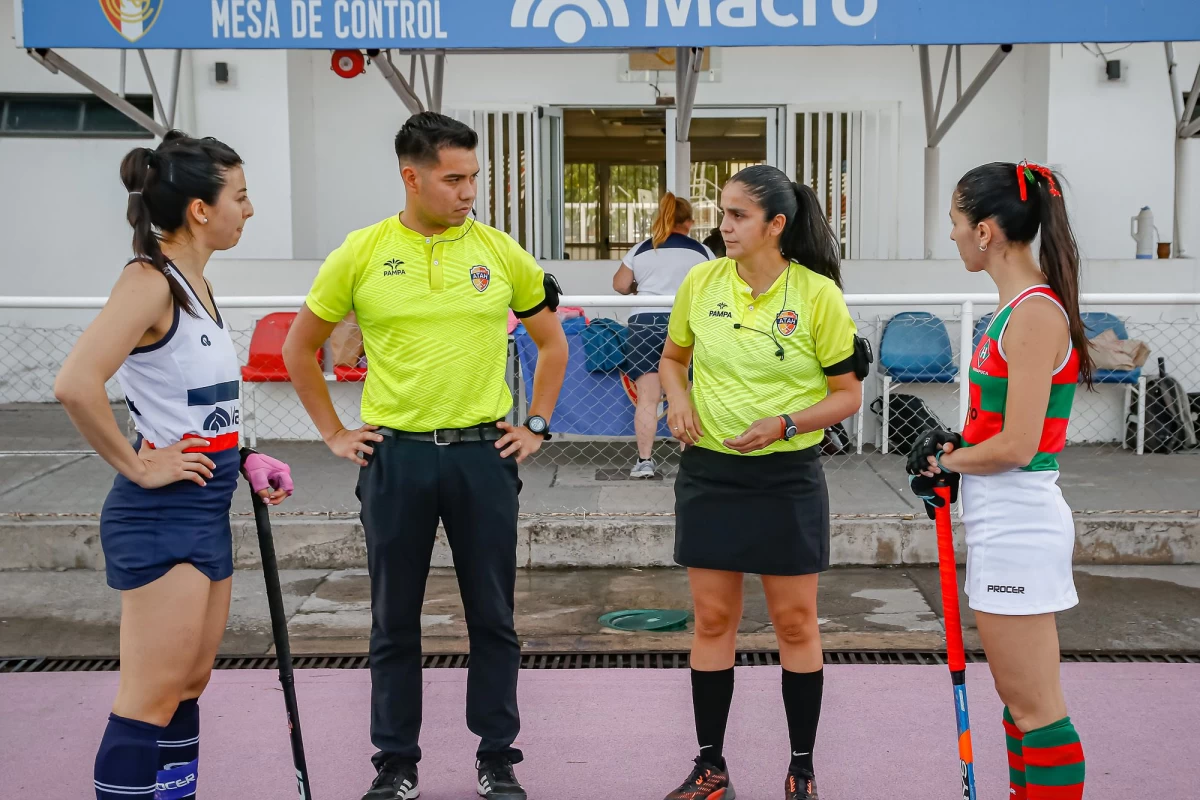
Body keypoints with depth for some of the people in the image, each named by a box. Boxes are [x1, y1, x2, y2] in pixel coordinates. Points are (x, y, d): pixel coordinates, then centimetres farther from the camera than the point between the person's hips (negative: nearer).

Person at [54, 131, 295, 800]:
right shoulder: (150, 281, -16)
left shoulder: (197, 284, 12)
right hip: (164, 515, -9)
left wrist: (243, 457, 10)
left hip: (208, 509, 9)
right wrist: (137, 466, -21)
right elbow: (76, 385, -30)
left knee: (191, 683, 16)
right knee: (152, 699, -4)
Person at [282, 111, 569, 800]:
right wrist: (334, 433, 5)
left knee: (493, 618, 8)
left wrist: (536, 425, 7)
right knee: (396, 622, 9)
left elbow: (552, 342, 13)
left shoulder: (501, 252, 1)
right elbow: (300, 347, 9)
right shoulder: (361, 253, -2)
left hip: (485, 454, 1)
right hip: (396, 457, 0)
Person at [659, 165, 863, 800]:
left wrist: (784, 423, -18)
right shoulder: (701, 282, 0)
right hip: (709, 472, 3)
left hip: (787, 478, -2)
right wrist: (677, 398, -4)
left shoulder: (818, 294, -8)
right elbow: (673, 355, 16)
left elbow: (847, 393, -3)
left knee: (795, 623, 6)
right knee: (712, 620, 8)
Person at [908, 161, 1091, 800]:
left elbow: (1015, 447, -21)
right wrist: (953, 449, 3)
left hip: (1017, 524, -10)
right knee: (1018, 698, 19)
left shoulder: (1036, 314, -19)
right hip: (1003, 520, 10)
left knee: (1033, 707, -1)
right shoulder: (1019, 307, 11)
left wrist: (947, 460, -5)